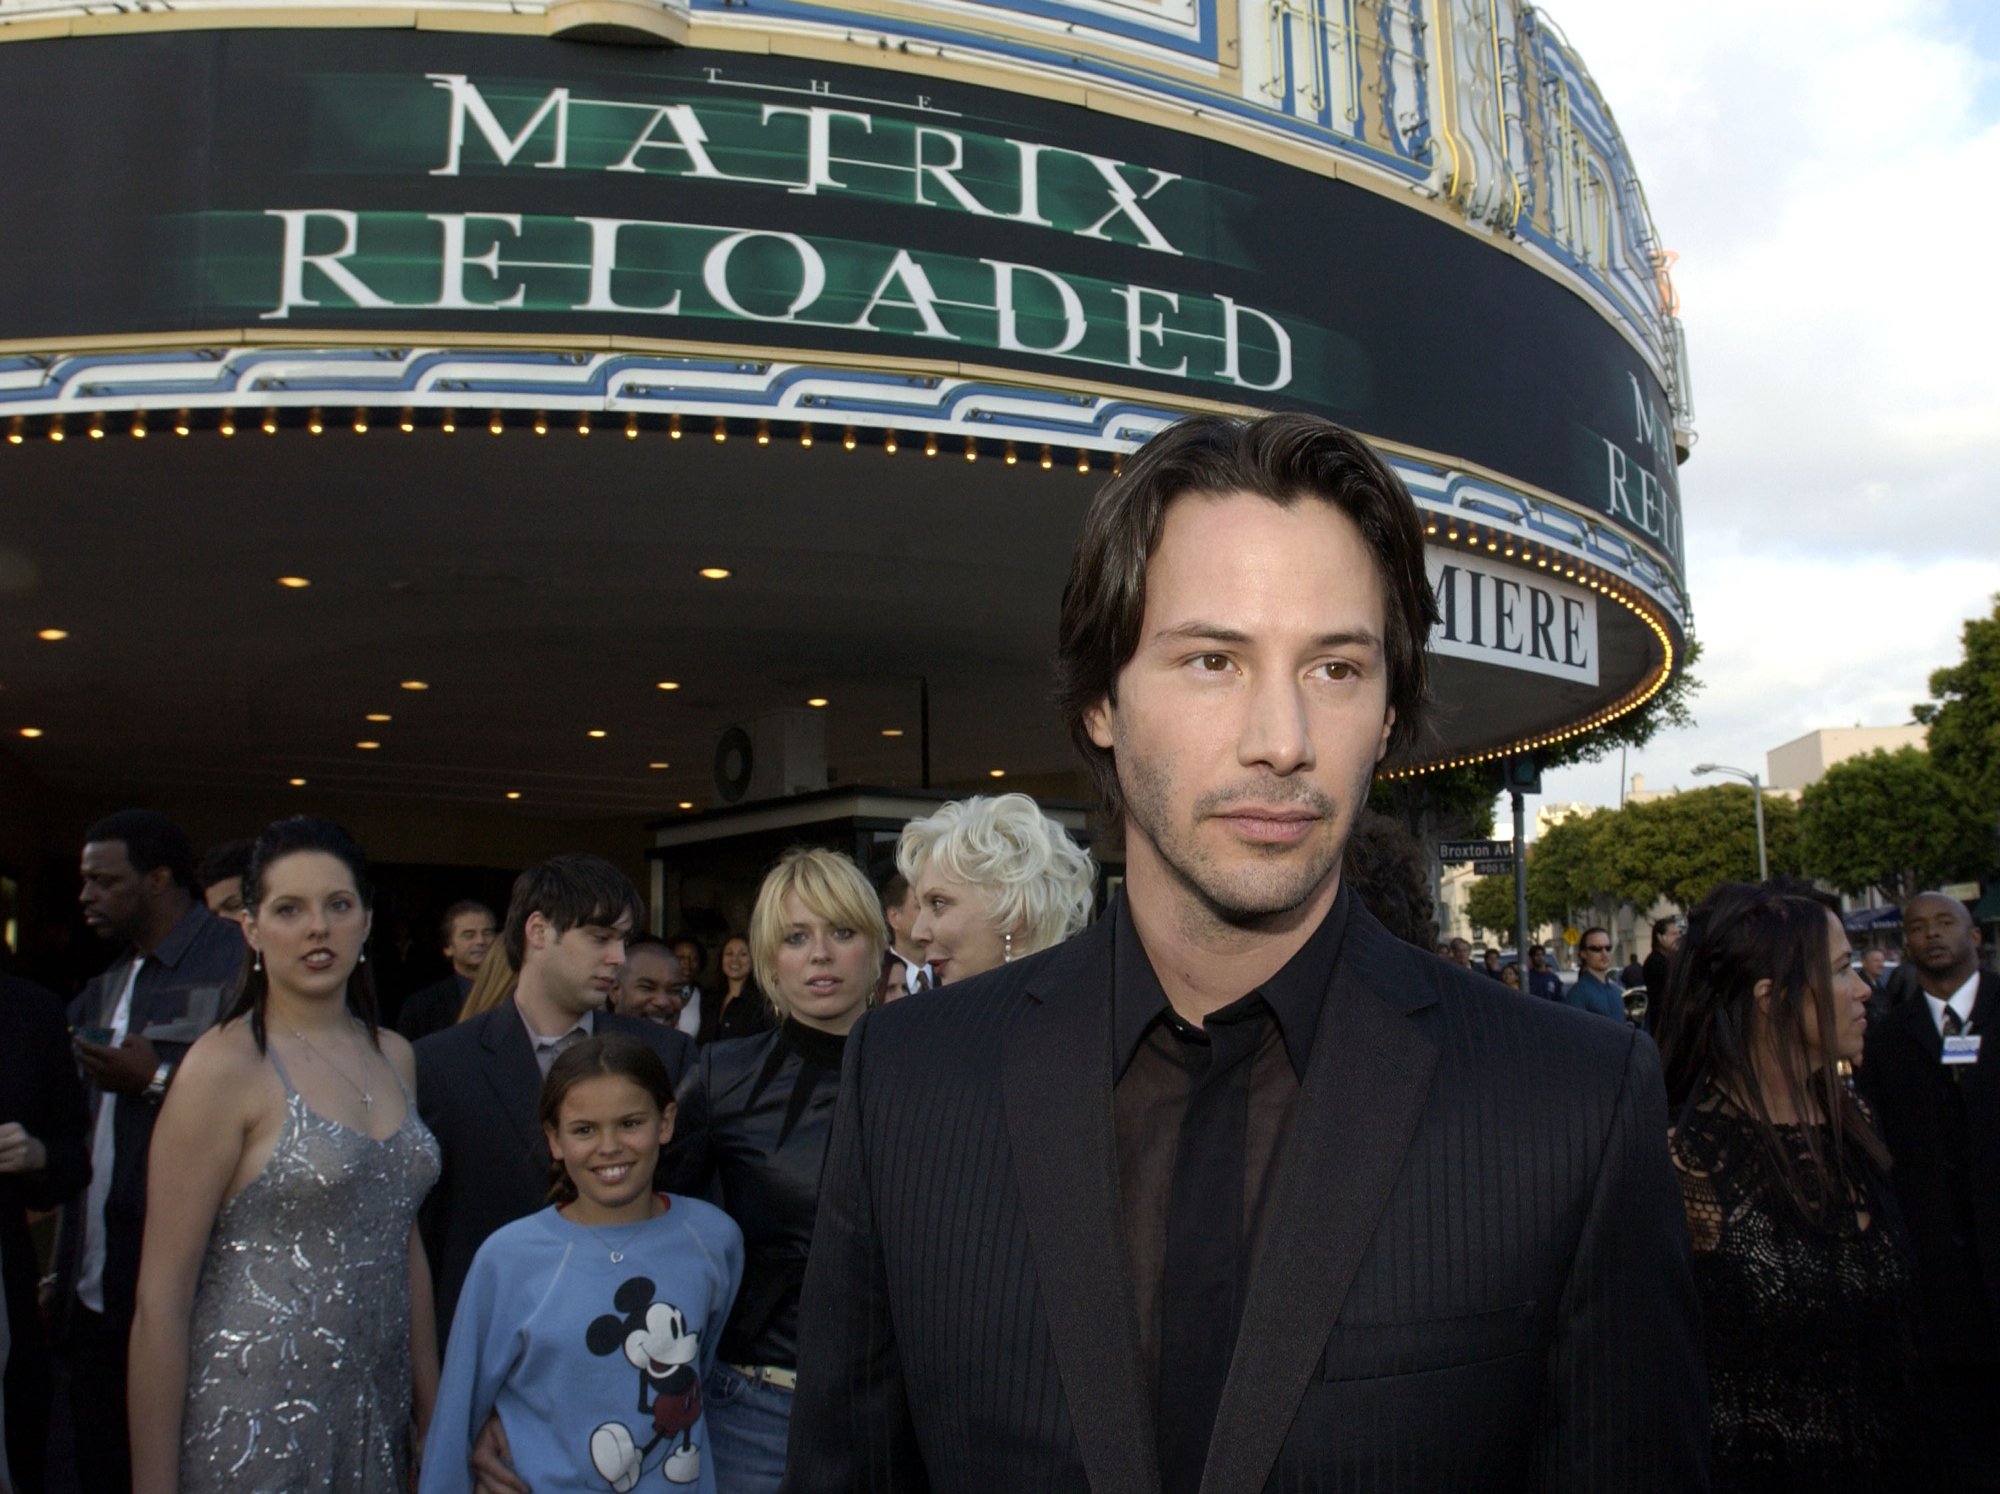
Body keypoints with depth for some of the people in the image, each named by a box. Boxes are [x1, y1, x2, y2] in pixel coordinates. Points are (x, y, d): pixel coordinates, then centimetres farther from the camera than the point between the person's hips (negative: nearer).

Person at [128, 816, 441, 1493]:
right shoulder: (225, 1065, -12)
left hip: (376, 1422, 6)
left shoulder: (394, 1057, 7)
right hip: (253, 1428, -6)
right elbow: (161, 1298, -12)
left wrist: (435, 1415, 11)